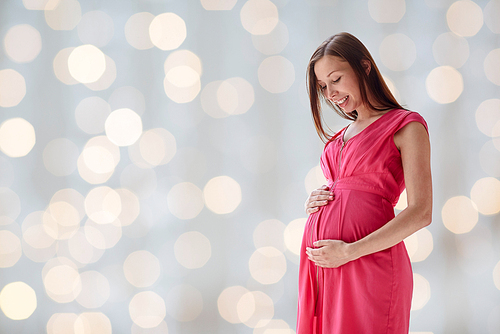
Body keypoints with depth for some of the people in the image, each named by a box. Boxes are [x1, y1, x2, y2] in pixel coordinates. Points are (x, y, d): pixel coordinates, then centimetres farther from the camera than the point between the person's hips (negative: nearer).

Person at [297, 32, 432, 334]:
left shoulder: (406, 126, -2)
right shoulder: (342, 136, 20)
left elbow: (420, 213, -11)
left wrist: (350, 251, -15)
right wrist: (314, 204, 4)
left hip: (368, 262, -7)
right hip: (320, 262, 7)